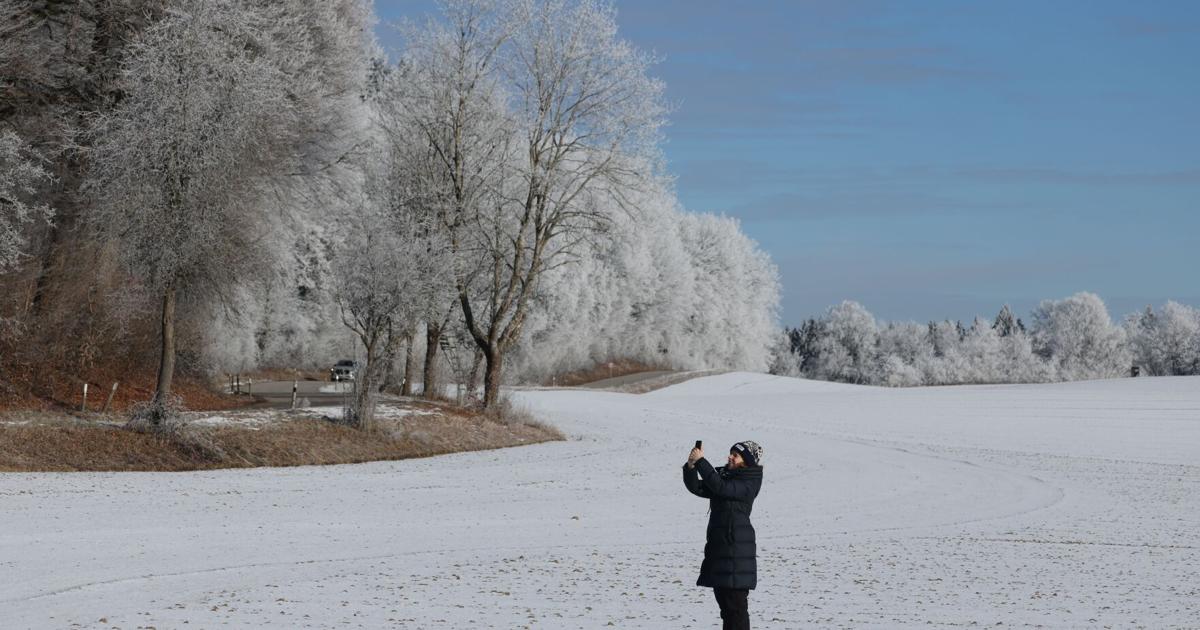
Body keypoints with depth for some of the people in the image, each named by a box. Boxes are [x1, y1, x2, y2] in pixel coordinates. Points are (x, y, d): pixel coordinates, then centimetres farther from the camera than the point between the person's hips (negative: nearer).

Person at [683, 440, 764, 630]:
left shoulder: (748, 484, -11)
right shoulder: (724, 476, 14)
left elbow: (721, 487, -25)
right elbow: (697, 487, 10)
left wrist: (701, 462, -22)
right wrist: (691, 467, -7)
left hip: (736, 550, -9)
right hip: (718, 546, 9)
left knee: (735, 603, -8)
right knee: (724, 601, 14)